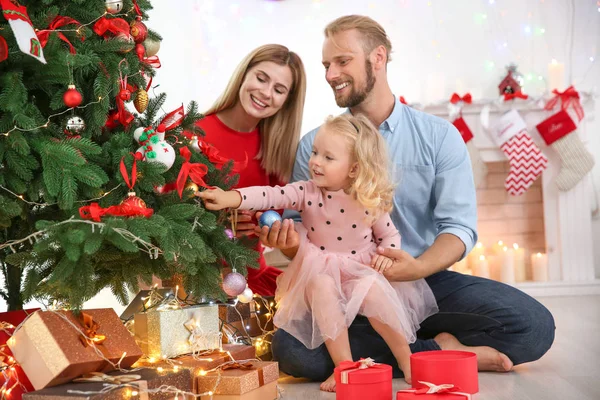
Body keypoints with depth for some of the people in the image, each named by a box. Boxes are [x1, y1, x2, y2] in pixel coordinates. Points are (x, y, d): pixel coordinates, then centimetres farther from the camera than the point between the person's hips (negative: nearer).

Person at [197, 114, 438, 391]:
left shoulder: (370, 202, -8)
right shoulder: (308, 193, -9)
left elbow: (390, 235, 6)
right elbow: (271, 196, -23)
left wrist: (386, 254, -16)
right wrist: (229, 198, -36)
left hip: (362, 272, 0)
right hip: (320, 272, 1)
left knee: (371, 290, -30)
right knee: (321, 286, -32)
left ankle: (407, 360, -8)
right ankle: (344, 366, -23)